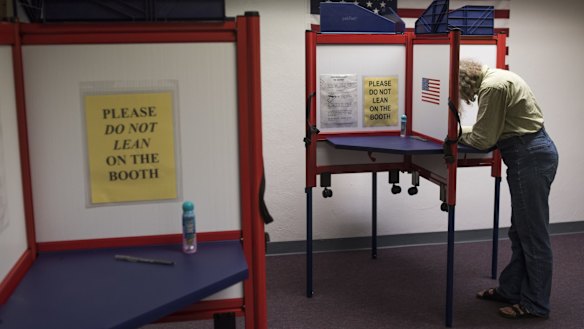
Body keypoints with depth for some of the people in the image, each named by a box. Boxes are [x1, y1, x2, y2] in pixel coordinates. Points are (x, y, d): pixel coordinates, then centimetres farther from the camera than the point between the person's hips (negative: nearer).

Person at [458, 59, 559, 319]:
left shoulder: (493, 86, -17)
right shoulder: (496, 78, 15)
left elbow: (483, 139, -15)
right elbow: (493, 132, 16)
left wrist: (460, 133, 2)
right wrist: (466, 132, 5)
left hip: (531, 157, -10)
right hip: (530, 153, 10)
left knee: (533, 233, -1)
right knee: (520, 231, 17)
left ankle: (536, 304, 11)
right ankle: (510, 289, 29)